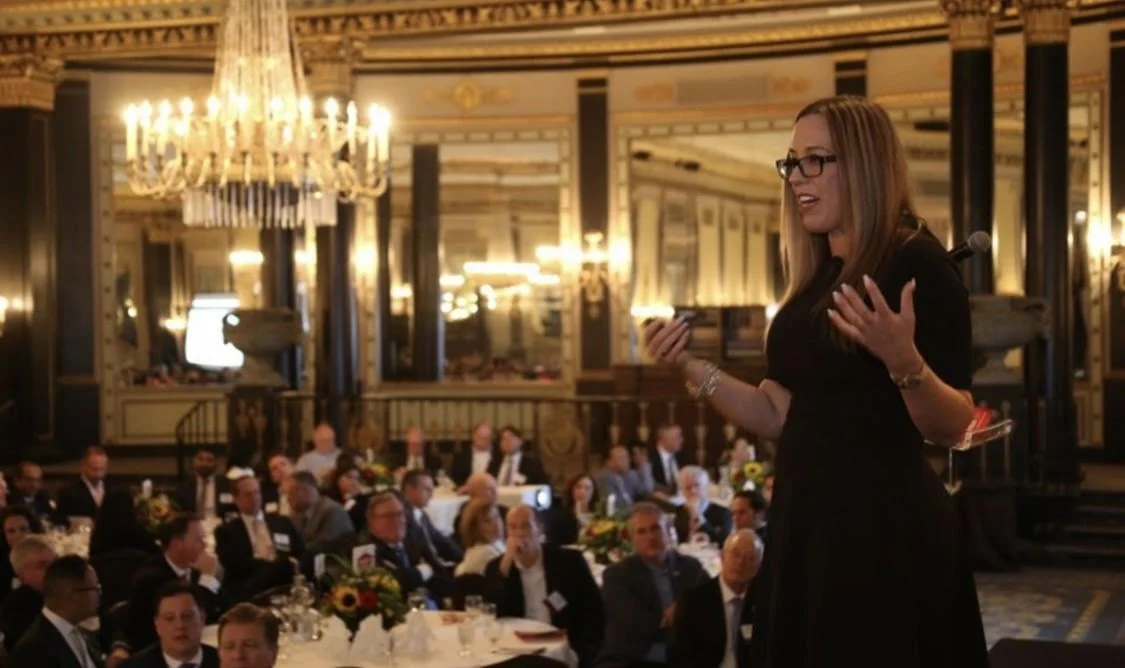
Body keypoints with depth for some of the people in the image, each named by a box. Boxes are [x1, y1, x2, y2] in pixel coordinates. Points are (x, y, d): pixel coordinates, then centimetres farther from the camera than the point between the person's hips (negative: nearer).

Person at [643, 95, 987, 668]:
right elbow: (778, 415, 12)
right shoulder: (814, 281, 12)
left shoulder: (917, 265, -11)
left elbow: (951, 428, -15)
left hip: (885, 525, -8)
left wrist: (904, 361, -33)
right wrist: (689, 367, 1)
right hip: (805, 522, 8)